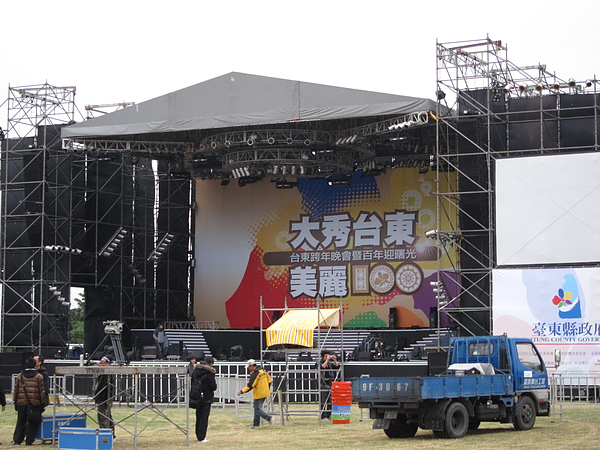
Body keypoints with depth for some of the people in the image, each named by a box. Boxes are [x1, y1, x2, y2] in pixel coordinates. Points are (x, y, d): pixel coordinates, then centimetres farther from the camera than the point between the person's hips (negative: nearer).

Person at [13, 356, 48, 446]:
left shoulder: (20, 376, 5)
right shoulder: (39, 376, -2)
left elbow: (16, 390, 8)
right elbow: (42, 391, -2)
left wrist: (15, 401, 16)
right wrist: (43, 403, 6)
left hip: (21, 403, 3)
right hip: (35, 403, -3)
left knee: (20, 422, 11)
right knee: (33, 423, 4)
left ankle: (17, 440, 8)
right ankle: (29, 441, 1)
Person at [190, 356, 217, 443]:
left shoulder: (195, 370, 6)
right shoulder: (209, 373, -14)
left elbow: (192, 383, 10)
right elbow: (213, 387, -14)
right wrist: (215, 383, 7)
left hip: (197, 398, 6)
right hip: (206, 398, -6)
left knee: (198, 417, 16)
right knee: (204, 418, -1)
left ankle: (198, 436, 22)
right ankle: (201, 438, -1)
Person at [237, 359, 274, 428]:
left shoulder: (254, 373, -18)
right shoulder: (263, 371, 9)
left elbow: (250, 385, -22)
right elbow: (269, 381, 16)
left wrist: (242, 391, -17)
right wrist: (268, 390, 27)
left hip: (259, 394, -9)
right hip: (265, 393, 9)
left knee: (257, 409, -3)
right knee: (258, 408, 16)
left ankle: (269, 418, -17)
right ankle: (256, 424, 17)